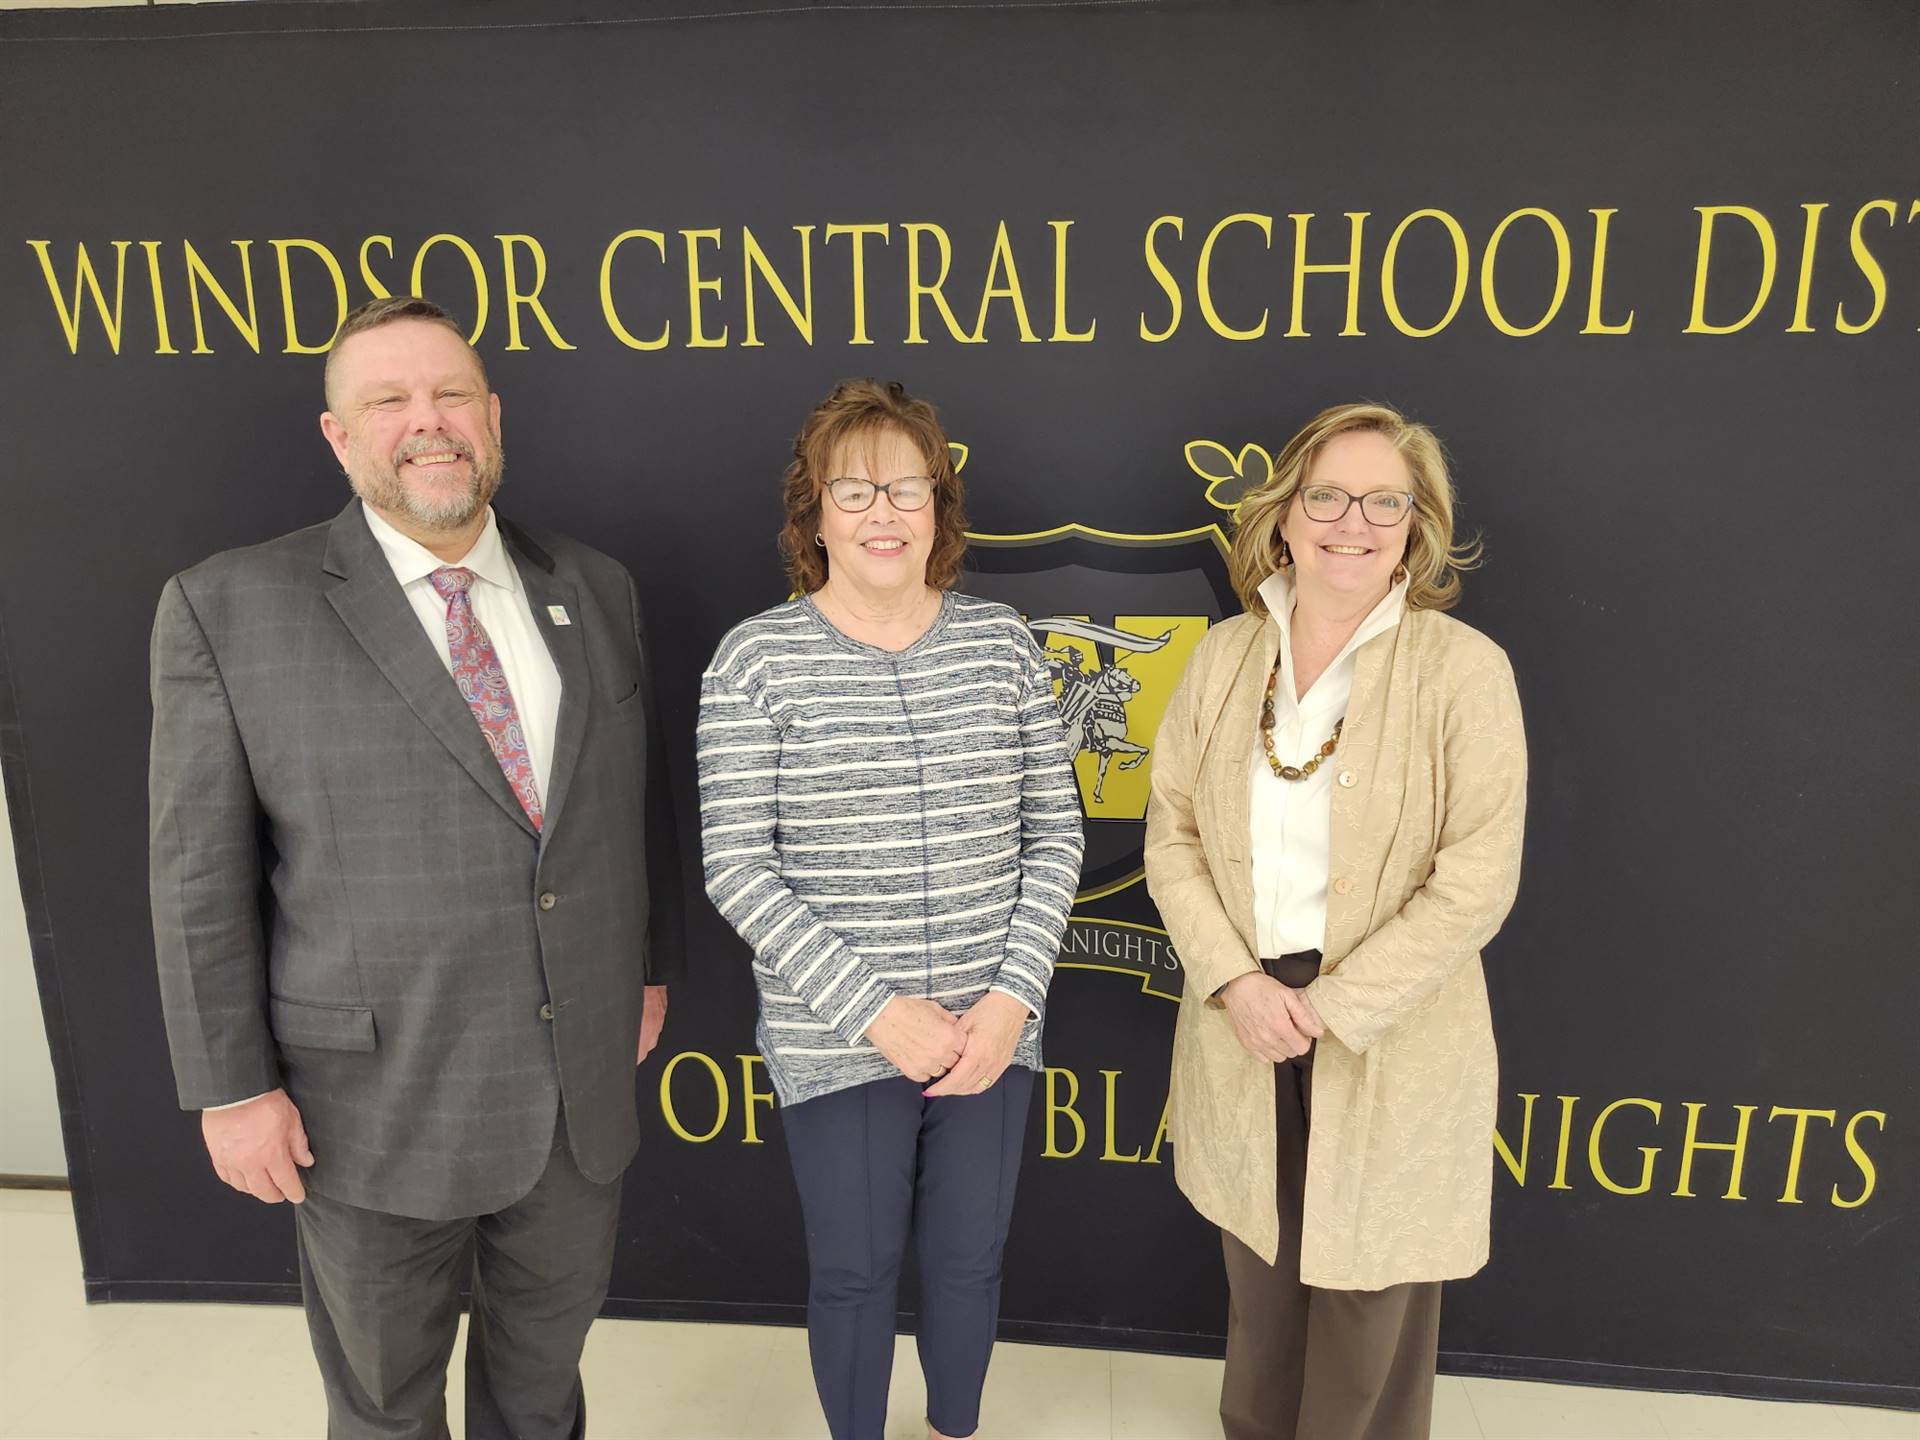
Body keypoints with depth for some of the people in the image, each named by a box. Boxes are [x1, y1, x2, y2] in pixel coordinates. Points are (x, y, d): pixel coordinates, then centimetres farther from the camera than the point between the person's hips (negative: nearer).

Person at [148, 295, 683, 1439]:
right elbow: (201, 872, -8)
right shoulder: (230, 608, -10)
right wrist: (231, 1087, -7)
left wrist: (652, 963, 10)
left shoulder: (597, 591, 1)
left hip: (585, 1083, 3)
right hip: (375, 1106, -2)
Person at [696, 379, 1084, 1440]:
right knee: (854, 1270, 15)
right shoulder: (757, 657, -9)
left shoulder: (1001, 643, -1)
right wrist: (875, 1010, -15)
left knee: (970, 1259, 19)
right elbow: (737, 868, -11)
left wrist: (1013, 998, -8)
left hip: (991, 1029, 3)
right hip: (835, 1039, -2)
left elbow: (1055, 834, 2)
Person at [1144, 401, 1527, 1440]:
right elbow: (1171, 833, 1)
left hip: (1393, 1043, -3)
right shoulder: (1224, 655, 0)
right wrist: (1237, 982, -11)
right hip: (1240, 1023, 4)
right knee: (1257, 1275, 23)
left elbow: (1476, 882, -15)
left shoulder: (1464, 669, -12)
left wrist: (1331, 1006, -16)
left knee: (1368, 1300, 13)